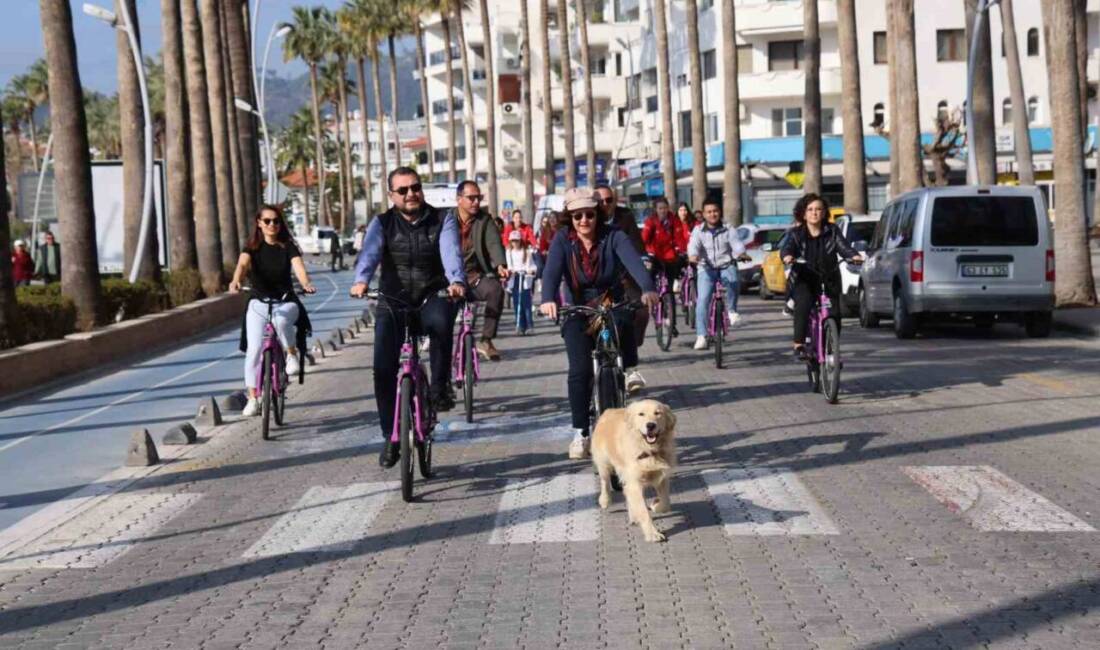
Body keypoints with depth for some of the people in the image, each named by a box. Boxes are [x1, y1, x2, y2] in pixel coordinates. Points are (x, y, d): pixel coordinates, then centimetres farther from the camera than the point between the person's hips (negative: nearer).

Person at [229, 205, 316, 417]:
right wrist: (236, 282, -43)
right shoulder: (252, 247, 0)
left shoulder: (288, 246, -1)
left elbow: (298, 266, -18)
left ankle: (292, 354, -9)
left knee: (281, 320, -37)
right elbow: (242, 264, -20)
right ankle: (253, 399, -5)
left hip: (286, 302, -1)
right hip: (258, 304, 1)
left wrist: (306, 284, -41)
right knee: (254, 349, -13)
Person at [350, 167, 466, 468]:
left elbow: (451, 251, -19)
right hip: (393, 302, 1)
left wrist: (456, 281, -40)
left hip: (432, 297, -1)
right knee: (383, 369, -10)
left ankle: (439, 387, -16)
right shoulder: (382, 223, 0)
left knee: (441, 320, -37)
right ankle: (390, 437, 6)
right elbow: (370, 252, -19)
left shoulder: (442, 219, -1)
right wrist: (361, 281, -41)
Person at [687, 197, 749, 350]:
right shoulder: (698, 231, 5)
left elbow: (737, 245, -9)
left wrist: (740, 253, -34)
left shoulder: (728, 230, 6)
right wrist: (693, 256, -37)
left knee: (732, 281, -34)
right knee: (703, 300, -15)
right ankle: (701, 336, -12)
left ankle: (732, 311, -10)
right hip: (706, 269, 0)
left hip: (726, 266, 0)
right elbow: (693, 246, -13)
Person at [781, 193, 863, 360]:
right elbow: (787, 248, -15)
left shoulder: (832, 231, 6)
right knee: (803, 304, -30)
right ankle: (799, 345, -29)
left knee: (834, 315, -8)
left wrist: (854, 255, -32)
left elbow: (843, 246, -9)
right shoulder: (796, 233, 2)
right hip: (804, 280, -2)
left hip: (829, 280, 2)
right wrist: (787, 256, -40)